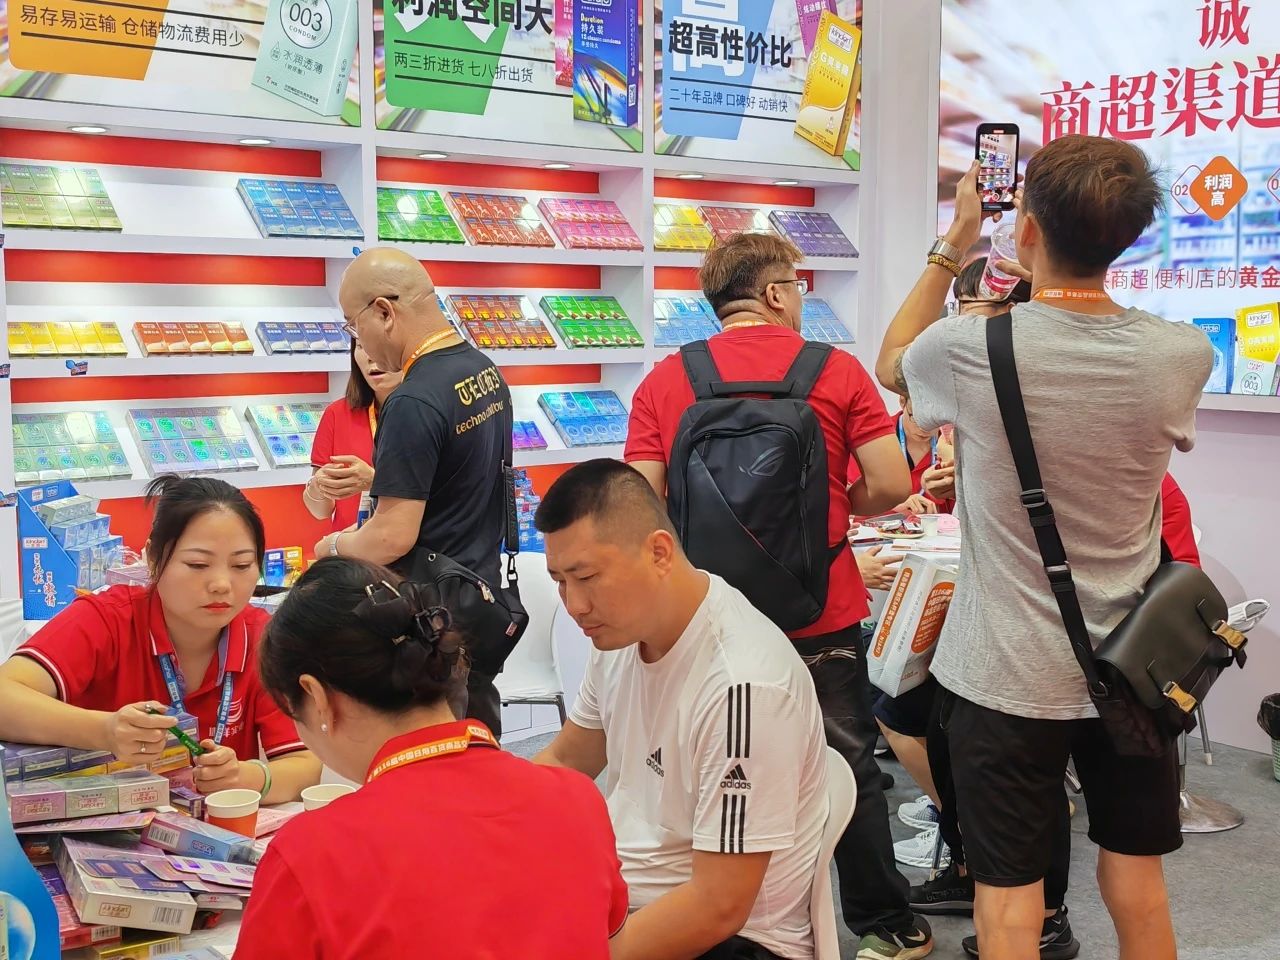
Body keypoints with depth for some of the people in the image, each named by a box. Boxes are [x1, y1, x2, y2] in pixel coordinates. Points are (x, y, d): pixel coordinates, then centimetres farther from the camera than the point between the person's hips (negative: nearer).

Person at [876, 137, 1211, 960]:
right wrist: (1038, 287, 18)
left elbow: (892, 362, 6)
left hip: (1009, 675, -3)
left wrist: (953, 246, 9)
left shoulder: (970, 349, -19)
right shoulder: (1182, 356, -10)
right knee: (1139, 889, 19)